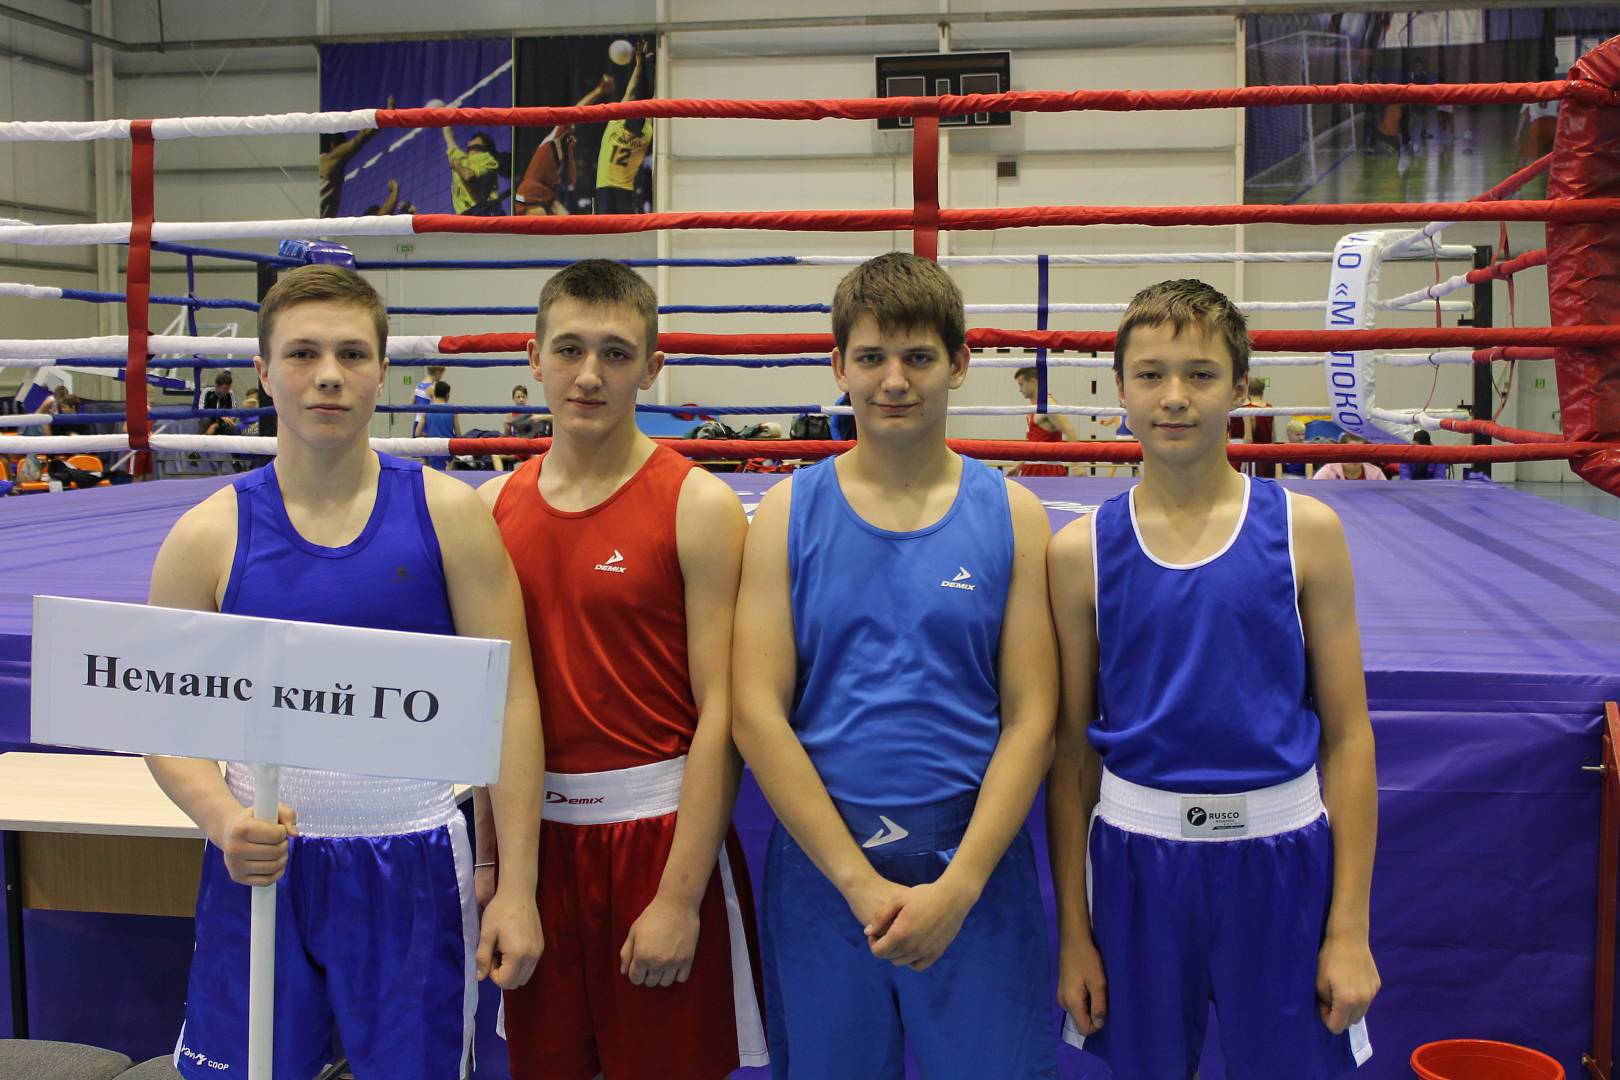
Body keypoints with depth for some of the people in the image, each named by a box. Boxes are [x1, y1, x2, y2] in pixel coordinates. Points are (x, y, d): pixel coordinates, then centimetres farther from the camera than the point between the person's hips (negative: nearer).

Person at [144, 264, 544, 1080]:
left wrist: (517, 886, -8)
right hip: (260, 860, 1)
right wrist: (225, 822, -19)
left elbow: (510, 701, -4)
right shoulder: (209, 536, -2)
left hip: (413, 867, 0)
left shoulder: (447, 515, -4)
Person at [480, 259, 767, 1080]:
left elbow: (719, 713, -13)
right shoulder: (493, 507, 4)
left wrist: (679, 898, -16)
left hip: (658, 826, -4)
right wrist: (487, 861, 8)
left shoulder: (697, 506, -10)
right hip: (537, 828, 4)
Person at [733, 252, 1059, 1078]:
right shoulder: (789, 513, 1)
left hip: (977, 870, 0)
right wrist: (861, 881, -11)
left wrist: (957, 887, -12)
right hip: (821, 870, 0)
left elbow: (1031, 720, -2)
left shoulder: (1011, 515, 2)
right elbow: (757, 714, -6)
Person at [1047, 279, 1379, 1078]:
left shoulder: (1303, 531, -3)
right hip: (1136, 855, 1)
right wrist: (1072, 930, 3)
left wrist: (1350, 927, -3)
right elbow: (1070, 749, 2)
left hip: (1279, 855, 0)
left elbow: (1347, 734, -1)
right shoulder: (1082, 551, -2)